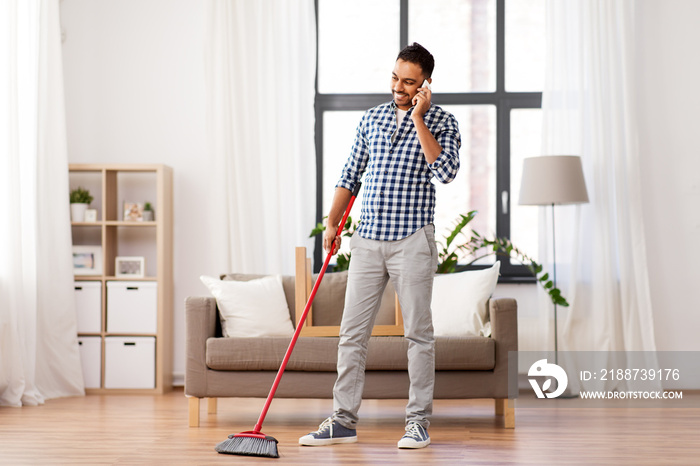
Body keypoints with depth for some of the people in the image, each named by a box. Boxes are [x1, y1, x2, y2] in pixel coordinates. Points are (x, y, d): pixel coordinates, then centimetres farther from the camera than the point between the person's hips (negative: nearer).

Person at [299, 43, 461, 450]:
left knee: (418, 333, 1)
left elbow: (446, 171, -18)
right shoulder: (372, 118, 13)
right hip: (368, 239, 4)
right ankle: (344, 421, 8)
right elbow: (351, 175, 19)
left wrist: (418, 117, -15)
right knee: (352, 332, 3)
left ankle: (419, 421, 10)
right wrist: (332, 224, 13)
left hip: (412, 241, -4)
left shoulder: (442, 122, 0)